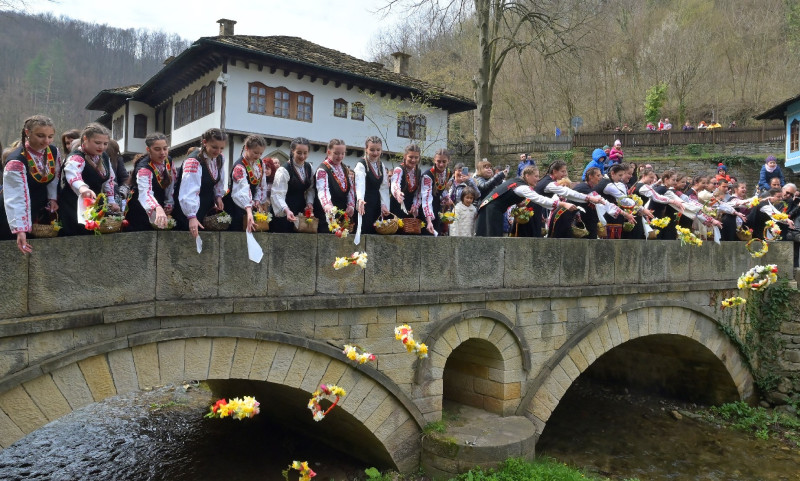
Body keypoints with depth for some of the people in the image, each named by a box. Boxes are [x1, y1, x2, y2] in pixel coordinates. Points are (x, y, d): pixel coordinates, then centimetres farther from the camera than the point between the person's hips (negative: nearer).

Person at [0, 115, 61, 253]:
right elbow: (16, 198, -33)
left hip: (41, 210, 6)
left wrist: (52, 198, -3)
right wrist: (19, 230, -40)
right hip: (14, 217, -6)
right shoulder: (16, 161, -28)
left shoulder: (53, 151, -8)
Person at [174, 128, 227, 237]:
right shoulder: (193, 161, -26)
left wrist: (219, 196, -2)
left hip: (208, 206, 7)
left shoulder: (220, 159, -1)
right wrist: (192, 216, -42)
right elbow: (188, 191, -35)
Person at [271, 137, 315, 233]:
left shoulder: (308, 167, 5)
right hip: (283, 213, -6)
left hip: (301, 211, 6)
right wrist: (286, 210, -40)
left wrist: (309, 203, -3)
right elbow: (278, 194, -24)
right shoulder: (284, 170, -15)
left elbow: (311, 188, 15)